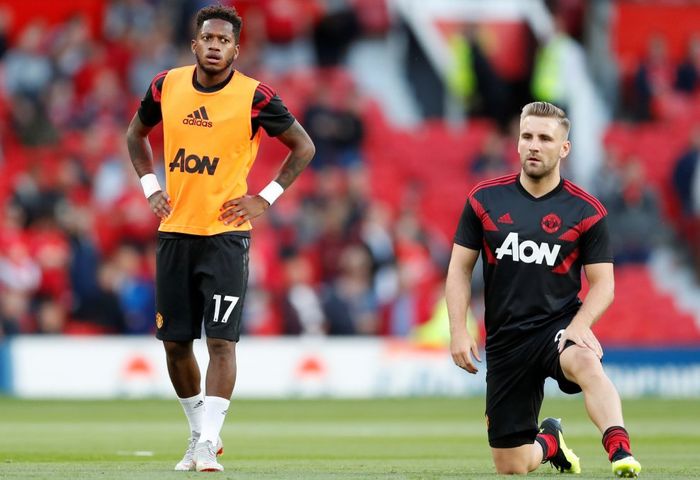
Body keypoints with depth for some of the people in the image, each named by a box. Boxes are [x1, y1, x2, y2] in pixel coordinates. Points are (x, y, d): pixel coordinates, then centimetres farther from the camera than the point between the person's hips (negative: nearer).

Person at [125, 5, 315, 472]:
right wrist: (151, 187, 9)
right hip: (175, 232, 4)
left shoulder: (255, 97, -8)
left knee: (222, 340, -11)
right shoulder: (166, 87, 2)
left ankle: (208, 445, -9)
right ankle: (200, 433, 24)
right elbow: (137, 135, 22)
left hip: (226, 234, -4)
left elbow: (303, 147, 4)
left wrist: (265, 198, -3)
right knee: (175, 342, 7)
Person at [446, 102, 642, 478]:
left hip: (559, 324, -2)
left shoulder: (586, 211, -2)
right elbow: (460, 268, 6)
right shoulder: (485, 200, 2)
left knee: (585, 362, -41)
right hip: (505, 339, 2)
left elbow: (602, 284, -1)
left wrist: (578, 326, -20)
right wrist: (458, 331, -5)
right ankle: (549, 442, 39)